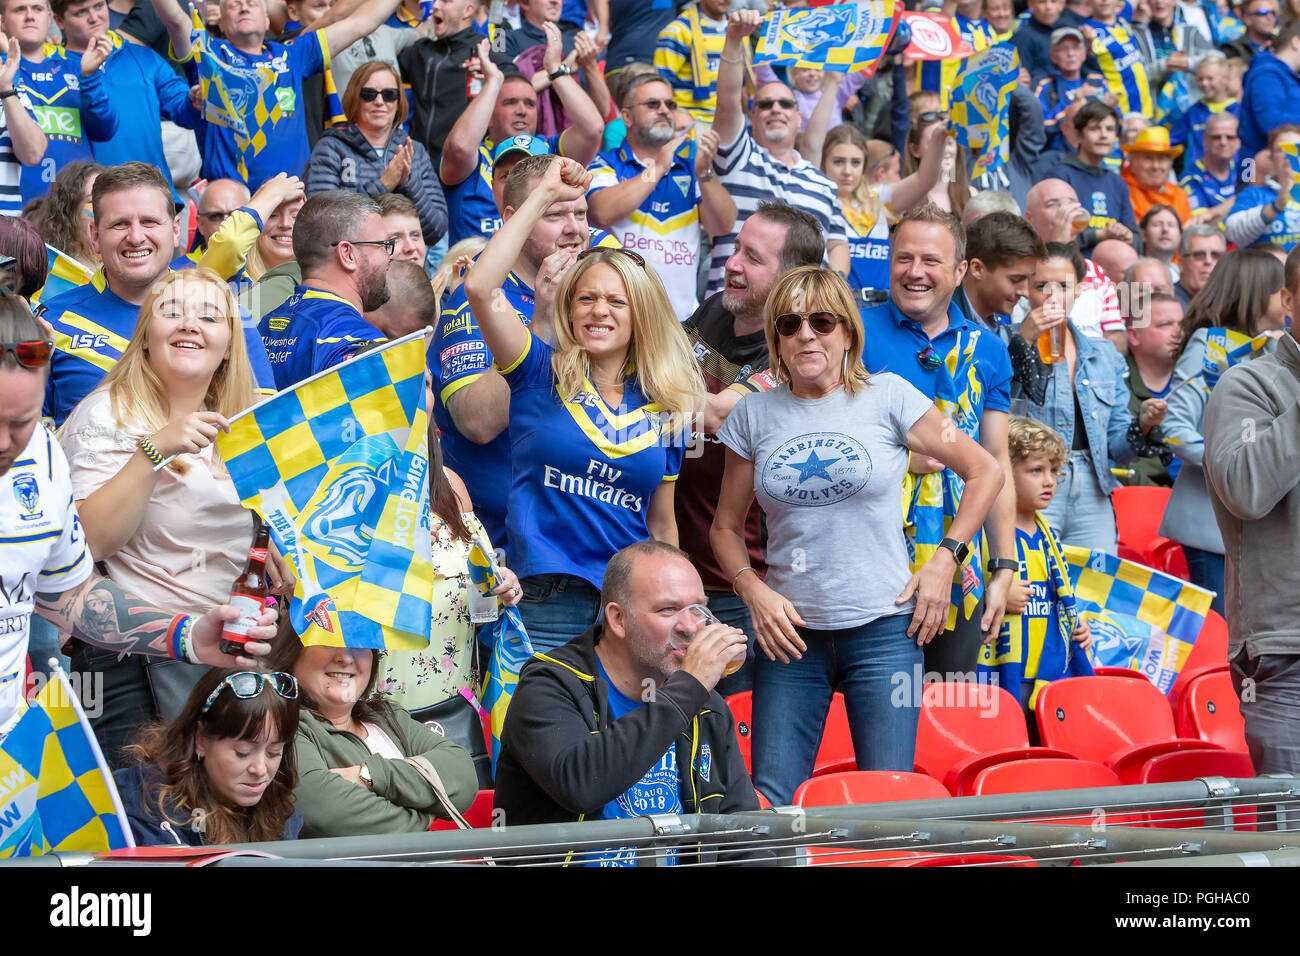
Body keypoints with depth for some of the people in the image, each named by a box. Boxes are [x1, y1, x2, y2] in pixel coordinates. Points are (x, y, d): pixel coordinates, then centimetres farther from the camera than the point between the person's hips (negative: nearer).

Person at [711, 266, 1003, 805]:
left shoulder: (887, 396, 1)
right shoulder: (756, 413, 7)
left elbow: (984, 471, 7)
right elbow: (727, 526, 14)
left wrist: (945, 561, -1)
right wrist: (754, 591, -3)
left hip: (882, 630, -2)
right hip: (791, 633, 2)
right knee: (769, 803, -5)